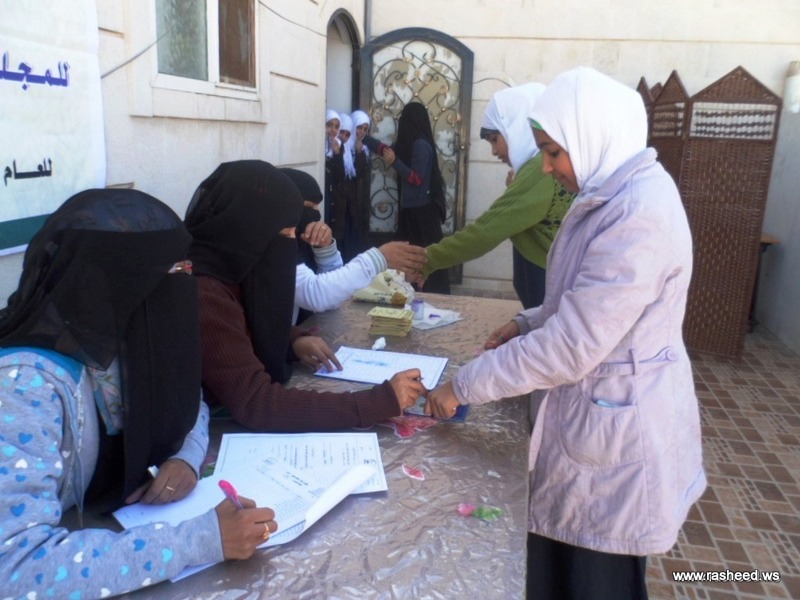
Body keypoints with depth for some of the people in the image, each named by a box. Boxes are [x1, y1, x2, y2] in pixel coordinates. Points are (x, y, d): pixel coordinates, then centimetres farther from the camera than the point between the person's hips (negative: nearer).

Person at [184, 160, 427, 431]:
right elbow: (255, 404, -32)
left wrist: (293, 339, -2)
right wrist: (382, 401, -30)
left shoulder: (221, 271, -1)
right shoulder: (202, 296, -27)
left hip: (233, 421, 8)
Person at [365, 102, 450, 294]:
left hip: (421, 210, -10)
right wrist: (362, 137, 27)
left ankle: (436, 296, -2)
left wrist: (394, 162, -18)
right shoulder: (410, 144, 12)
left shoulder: (421, 145, -15)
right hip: (411, 208, 10)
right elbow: (386, 149, 24)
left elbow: (417, 178, -19)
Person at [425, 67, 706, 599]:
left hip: (617, 430, -9)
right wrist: (528, 323, 5)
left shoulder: (640, 216, -27)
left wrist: (463, 387, -20)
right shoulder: (616, 194, 7)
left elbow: (571, 347, -28)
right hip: (592, 414, 9)